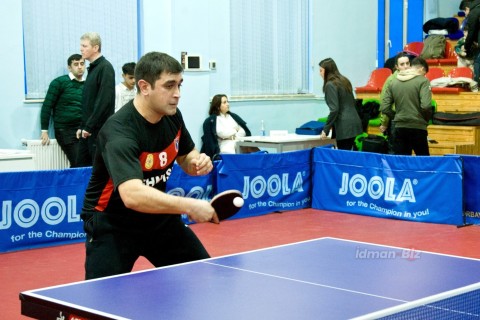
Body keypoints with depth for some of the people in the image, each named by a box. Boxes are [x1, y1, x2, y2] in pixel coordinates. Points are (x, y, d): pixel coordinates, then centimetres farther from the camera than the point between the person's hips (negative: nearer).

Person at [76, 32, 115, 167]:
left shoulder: (105, 68, -11)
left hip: (100, 130, -9)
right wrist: (82, 126, 15)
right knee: (80, 165, 9)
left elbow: (104, 101, -19)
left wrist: (89, 126, -18)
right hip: (88, 130, 9)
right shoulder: (92, 68, 16)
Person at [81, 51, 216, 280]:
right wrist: (189, 206, -49)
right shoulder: (119, 132, -31)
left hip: (158, 217, 7)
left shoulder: (172, 116, -7)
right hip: (112, 224, -7)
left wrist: (197, 162, -12)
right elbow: (132, 195, -46)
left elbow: (186, 157, 12)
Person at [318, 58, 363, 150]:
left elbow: (334, 109, -16)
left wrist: (325, 130, -11)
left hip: (344, 126, -8)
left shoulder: (330, 85, -10)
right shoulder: (344, 80, 16)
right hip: (354, 122, 9)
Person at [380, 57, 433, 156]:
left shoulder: (394, 82, 7)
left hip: (399, 127, 4)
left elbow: (384, 108, 3)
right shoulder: (423, 81, -6)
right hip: (418, 127, -4)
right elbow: (426, 106, -17)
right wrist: (426, 120, 1)